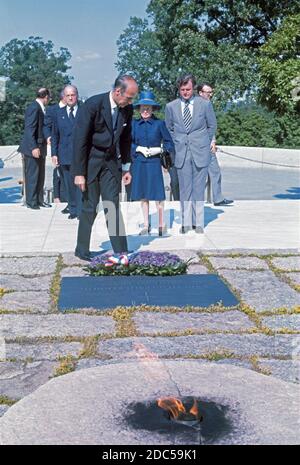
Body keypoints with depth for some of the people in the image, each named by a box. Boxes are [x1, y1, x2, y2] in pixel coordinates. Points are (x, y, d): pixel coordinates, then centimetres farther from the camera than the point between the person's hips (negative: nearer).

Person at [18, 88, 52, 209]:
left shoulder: (40, 108, 13)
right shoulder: (33, 108, -15)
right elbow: (29, 129, -20)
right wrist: (34, 148, -24)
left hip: (40, 148, 9)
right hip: (33, 148, -9)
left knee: (40, 176, 13)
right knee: (32, 176, -1)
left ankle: (39, 200, 22)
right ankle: (31, 202, 8)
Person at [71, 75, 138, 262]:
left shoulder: (127, 109, -2)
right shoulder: (93, 104, -19)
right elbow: (80, 139, -17)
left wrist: (126, 167, 10)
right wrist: (79, 172, -17)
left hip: (111, 161, 5)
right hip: (90, 161, -4)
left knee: (113, 205, 1)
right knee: (90, 206, 0)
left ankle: (121, 251, 4)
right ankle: (82, 249, 15)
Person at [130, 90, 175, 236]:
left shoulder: (159, 123, -3)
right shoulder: (134, 124, 4)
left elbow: (170, 143, 1)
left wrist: (159, 149, -13)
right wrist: (139, 148, -7)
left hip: (154, 163, -3)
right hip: (139, 163, 3)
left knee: (157, 195, -3)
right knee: (143, 196, 8)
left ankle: (161, 225, 10)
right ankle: (146, 225, 18)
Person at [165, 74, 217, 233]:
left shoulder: (205, 104, -1)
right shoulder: (171, 106, 3)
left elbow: (212, 126, 11)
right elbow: (169, 129, 16)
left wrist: (204, 143, 10)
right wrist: (176, 144, 12)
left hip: (200, 152, -1)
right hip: (181, 153, 1)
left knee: (199, 189, 3)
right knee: (184, 189, 4)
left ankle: (199, 223, 10)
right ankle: (186, 223, 11)